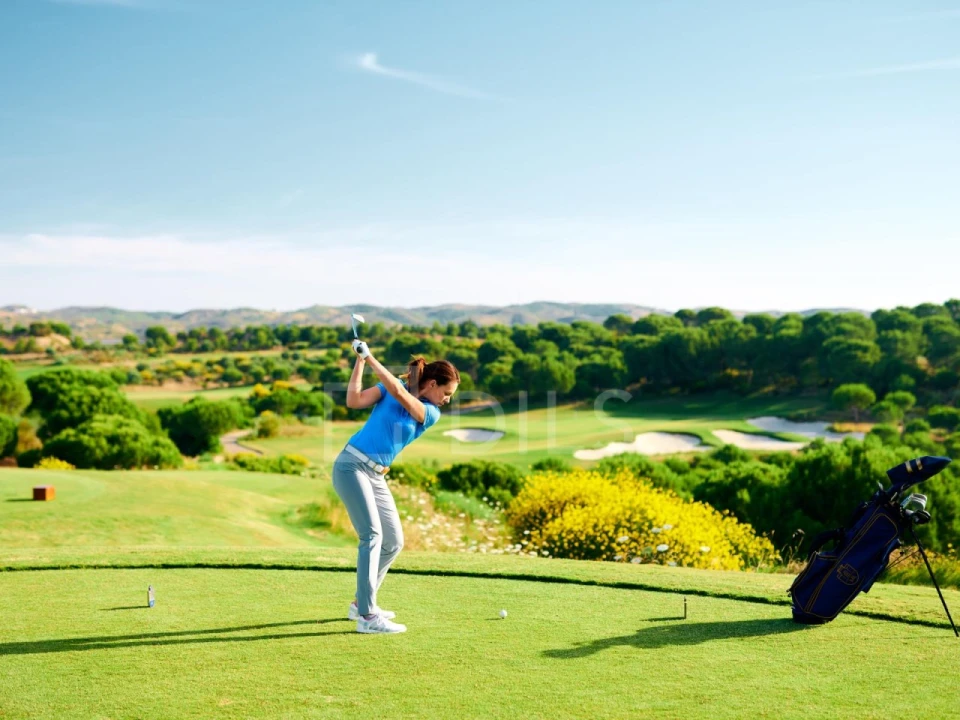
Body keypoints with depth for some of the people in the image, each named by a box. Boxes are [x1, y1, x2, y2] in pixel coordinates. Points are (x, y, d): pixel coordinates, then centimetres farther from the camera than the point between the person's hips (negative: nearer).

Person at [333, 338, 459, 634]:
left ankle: (361, 603, 23)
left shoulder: (431, 414, 5)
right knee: (372, 535, -16)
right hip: (351, 465, -6)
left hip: (376, 476, 6)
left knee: (394, 541, 8)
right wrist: (359, 361, -10)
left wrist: (370, 357, -15)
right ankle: (367, 617, -17)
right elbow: (353, 401, -8)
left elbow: (399, 394, -12)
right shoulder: (390, 388, 1)